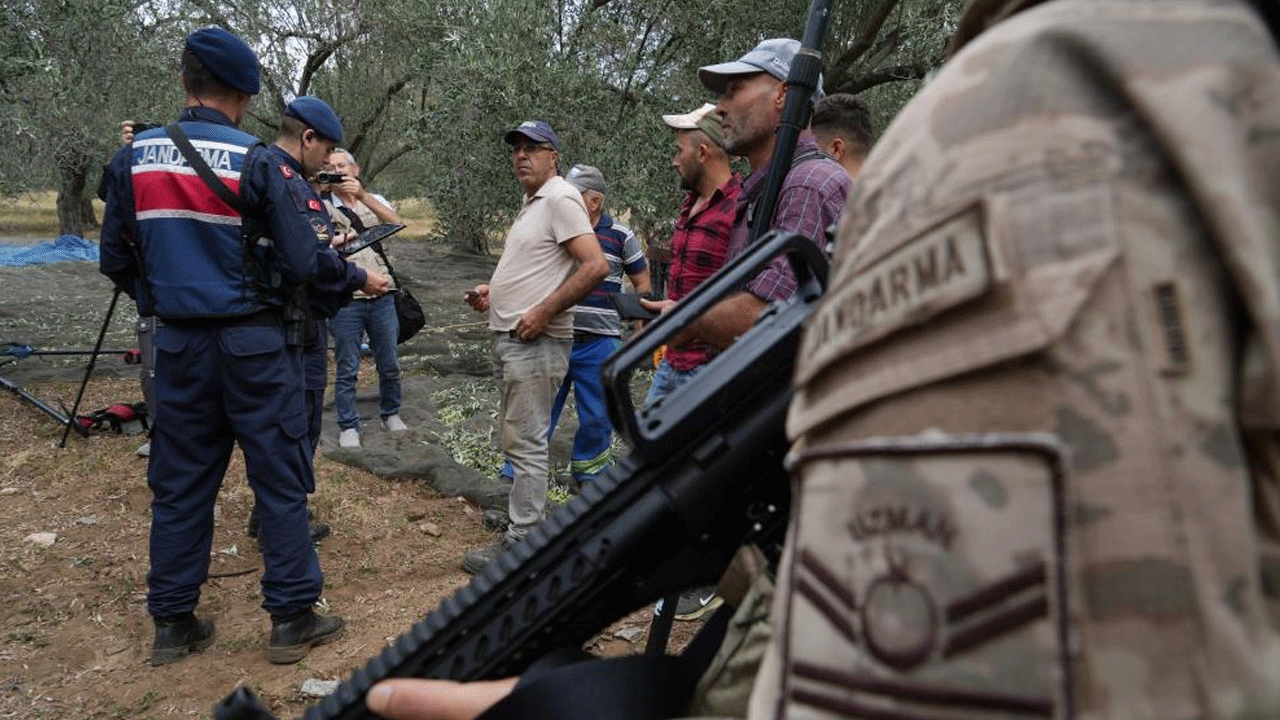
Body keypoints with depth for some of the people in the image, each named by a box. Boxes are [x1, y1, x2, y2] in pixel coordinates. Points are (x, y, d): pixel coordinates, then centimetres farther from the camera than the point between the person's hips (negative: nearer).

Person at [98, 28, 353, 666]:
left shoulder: (134, 158, 2)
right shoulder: (259, 164, -12)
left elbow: (115, 261, 7)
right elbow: (299, 266, -12)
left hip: (177, 344, 5)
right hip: (253, 343, -4)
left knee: (179, 483, 14)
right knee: (280, 482, 5)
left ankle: (172, 623, 23)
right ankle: (292, 619, 12)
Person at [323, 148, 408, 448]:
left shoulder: (375, 200, 10)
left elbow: (396, 222, -11)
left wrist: (362, 194, -20)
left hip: (382, 297, 2)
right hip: (345, 300, -2)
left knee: (389, 365, 11)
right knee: (347, 369, 3)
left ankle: (391, 414, 30)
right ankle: (348, 427, 14)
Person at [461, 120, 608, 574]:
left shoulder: (561, 199, -13)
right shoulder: (531, 203, 18)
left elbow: (596, 266, -23)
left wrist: (542, 313, -22)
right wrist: (493, 292, 13)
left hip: (534, 344, -11)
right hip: (509, 339, 11)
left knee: (526, 443, -5)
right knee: (515, 437, 19)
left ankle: (521, 544, 3)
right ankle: (530, 516, 33)